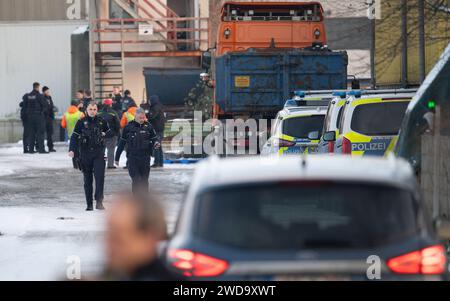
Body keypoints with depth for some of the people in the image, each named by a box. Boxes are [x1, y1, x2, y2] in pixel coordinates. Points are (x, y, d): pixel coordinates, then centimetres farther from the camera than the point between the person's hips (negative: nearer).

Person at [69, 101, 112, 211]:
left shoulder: (101, 122, 6)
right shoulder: (81, 122, 1)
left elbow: (110, 133, 21)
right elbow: (74, 137, -3)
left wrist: (104, 135, 0)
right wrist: (72, 150, -17)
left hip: (99, 154, 0)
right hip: (85, 154, 0)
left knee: (100, 177, -16)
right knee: (88, 180, 5)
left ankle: (99, 201, -17)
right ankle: (89, 204, 11)